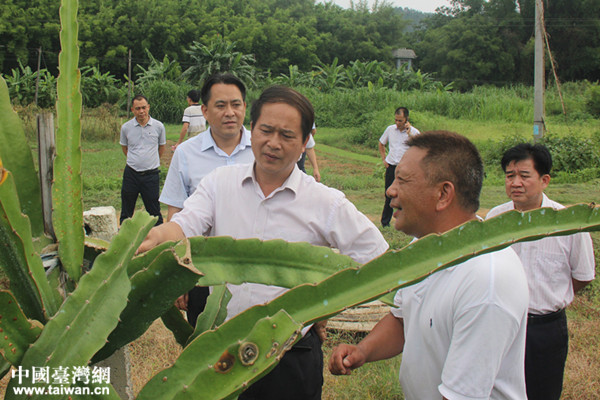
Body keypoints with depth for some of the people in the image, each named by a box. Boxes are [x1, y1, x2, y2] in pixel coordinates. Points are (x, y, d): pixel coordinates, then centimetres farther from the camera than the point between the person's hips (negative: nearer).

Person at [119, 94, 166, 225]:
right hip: (131, 174, 2)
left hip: (151, 174, -2)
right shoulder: (126, 127, 0)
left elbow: (161, 147, 13)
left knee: (154, 211, 4)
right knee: (126, 211, 12)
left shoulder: (158, 126, -2)